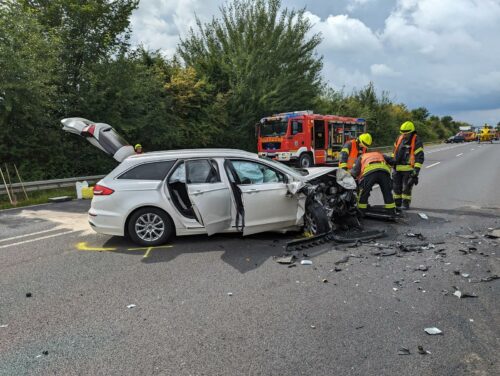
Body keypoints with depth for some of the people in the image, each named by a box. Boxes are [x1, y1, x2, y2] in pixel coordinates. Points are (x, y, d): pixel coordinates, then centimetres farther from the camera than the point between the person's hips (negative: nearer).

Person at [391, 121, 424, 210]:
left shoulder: (416, 141, -10)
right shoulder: (399, 138, 9)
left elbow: (420, 157, -14)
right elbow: (395, 151, 22)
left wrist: (416, 169, -19)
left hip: (408, 169, -6)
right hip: (397, 168, 6)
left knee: (406, 187, -1)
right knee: (396, 186, 10)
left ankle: (406, 204, 11)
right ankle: (397, 203, 21)